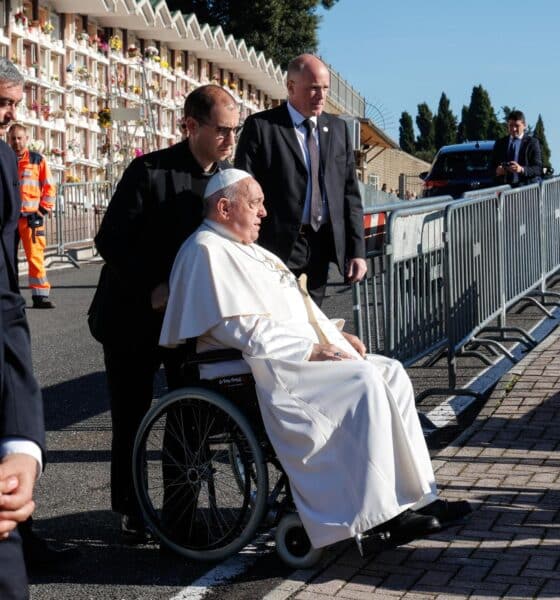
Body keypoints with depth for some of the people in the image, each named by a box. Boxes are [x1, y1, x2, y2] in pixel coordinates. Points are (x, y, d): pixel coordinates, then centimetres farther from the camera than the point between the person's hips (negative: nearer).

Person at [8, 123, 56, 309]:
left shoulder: (38, 160, 4)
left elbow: (49, 187, 6)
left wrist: (43, 209, 0)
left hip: (31, 217, -2)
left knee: (35, 256, -8)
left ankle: (40, 296, -4)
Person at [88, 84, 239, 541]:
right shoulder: (149, 171, -13)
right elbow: (110, 240, -14)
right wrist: (151, 289, -21)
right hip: (135, 316, -3)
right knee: (131, 418, 7)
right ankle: (130, 511, 24)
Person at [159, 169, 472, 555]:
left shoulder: (248, 249, 23)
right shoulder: (208, 251, -9)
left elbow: (295, 305, 26)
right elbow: (243, 329, -19)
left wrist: (336, 335, 9)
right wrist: (310, 349, -17)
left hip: (298, 354, 10)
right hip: (264, 369, -10)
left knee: (390, 374, -3)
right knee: (363, 382, -26)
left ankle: (416, 494, -4)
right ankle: (378, 514, -20)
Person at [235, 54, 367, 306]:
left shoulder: (337, 128, 13)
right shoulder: (260, 126, -2)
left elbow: (350, 193, 12)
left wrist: (357, 250, 5)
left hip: (323, 247, 5)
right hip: (280, 246, -4)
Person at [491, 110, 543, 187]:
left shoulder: (532, 142, 6)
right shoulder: (500, 143, 17)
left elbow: (538, 169, -1)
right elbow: (492, 165, 20)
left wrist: (521, 169, -19)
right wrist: (497, 170, -4)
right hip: (503, 187, 3)